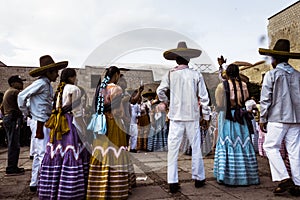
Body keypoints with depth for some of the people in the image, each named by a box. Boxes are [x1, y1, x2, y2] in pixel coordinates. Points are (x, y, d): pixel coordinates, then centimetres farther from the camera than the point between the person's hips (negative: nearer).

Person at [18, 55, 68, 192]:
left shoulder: (48, 85, 15)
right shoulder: (41, 83, -12)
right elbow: (21, 96, -15)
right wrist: (26, 113, -6)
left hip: (45, 122, 9)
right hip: (40, 123, -9)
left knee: (38, 154, 14)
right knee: (44, 153, -6)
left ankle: (34, 184, 24)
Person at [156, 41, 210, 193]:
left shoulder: (170, 75, -1)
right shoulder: (196, 75, 0)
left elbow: (160, 91, -7)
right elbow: (204, 97, 0)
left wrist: (166, 102, 12)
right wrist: (206, 116, 8)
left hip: (175, 116, 0)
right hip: (192, 116, 1)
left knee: (173, 149, 4)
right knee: (196, 147, 12)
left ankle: (172, 182, 6)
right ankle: (198, 178, 24)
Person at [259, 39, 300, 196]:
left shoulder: (271, 75, -3)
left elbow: (265, 99, -6)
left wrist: (262, 119, 1)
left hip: (277, 118, -5)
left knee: (270, 146, 2)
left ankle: (283, 178, -6)